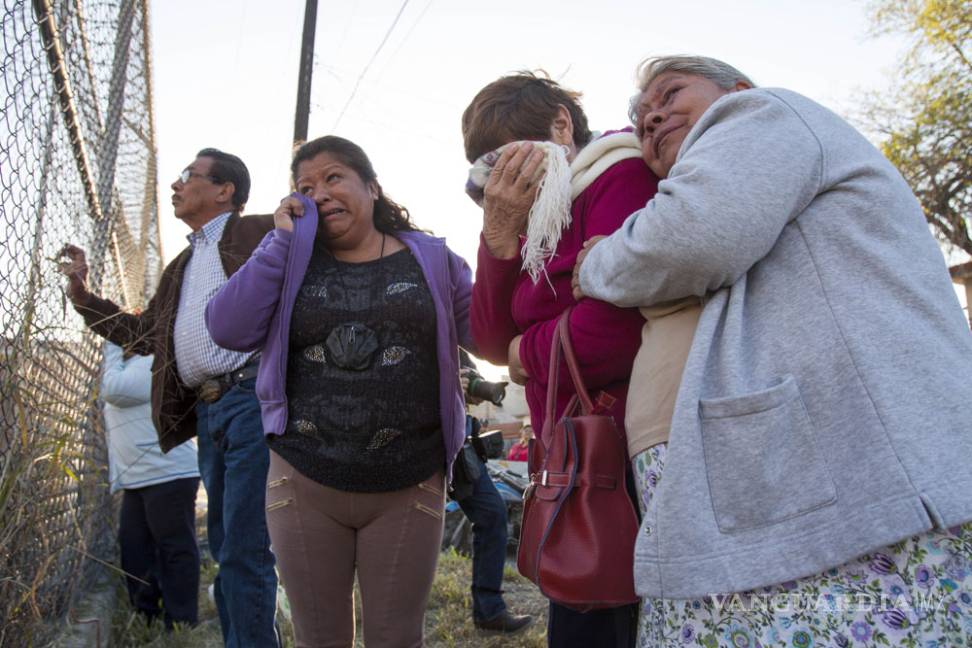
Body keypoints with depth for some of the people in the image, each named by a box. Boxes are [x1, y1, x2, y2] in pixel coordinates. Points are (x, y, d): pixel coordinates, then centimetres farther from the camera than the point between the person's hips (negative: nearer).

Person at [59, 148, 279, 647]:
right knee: (225, 546, 15)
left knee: (243, 550, -7)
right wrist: (83, 297, 27)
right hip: (207, 412, 8)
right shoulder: (181, 266, 26)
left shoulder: (262, 233, 2)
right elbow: (143, 333, 32)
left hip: (251, 399, -8)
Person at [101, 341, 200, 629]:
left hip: (168, 476, -10)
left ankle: (181, 625, 1)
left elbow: (112, 391, -18)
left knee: (174, 550, -5)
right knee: (133, 548, 13)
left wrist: (112, 349, -7)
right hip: (137, 480, 10)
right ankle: (146, 618, 23)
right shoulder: (128, 366, 21)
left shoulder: (152, 363, -10)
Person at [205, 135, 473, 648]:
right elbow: (229, 331, -8)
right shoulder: (289, 260, 5)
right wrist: (282, 240, -8)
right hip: (303, 484, 2)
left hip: (408, 487, -1)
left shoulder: (431, 259, 3)